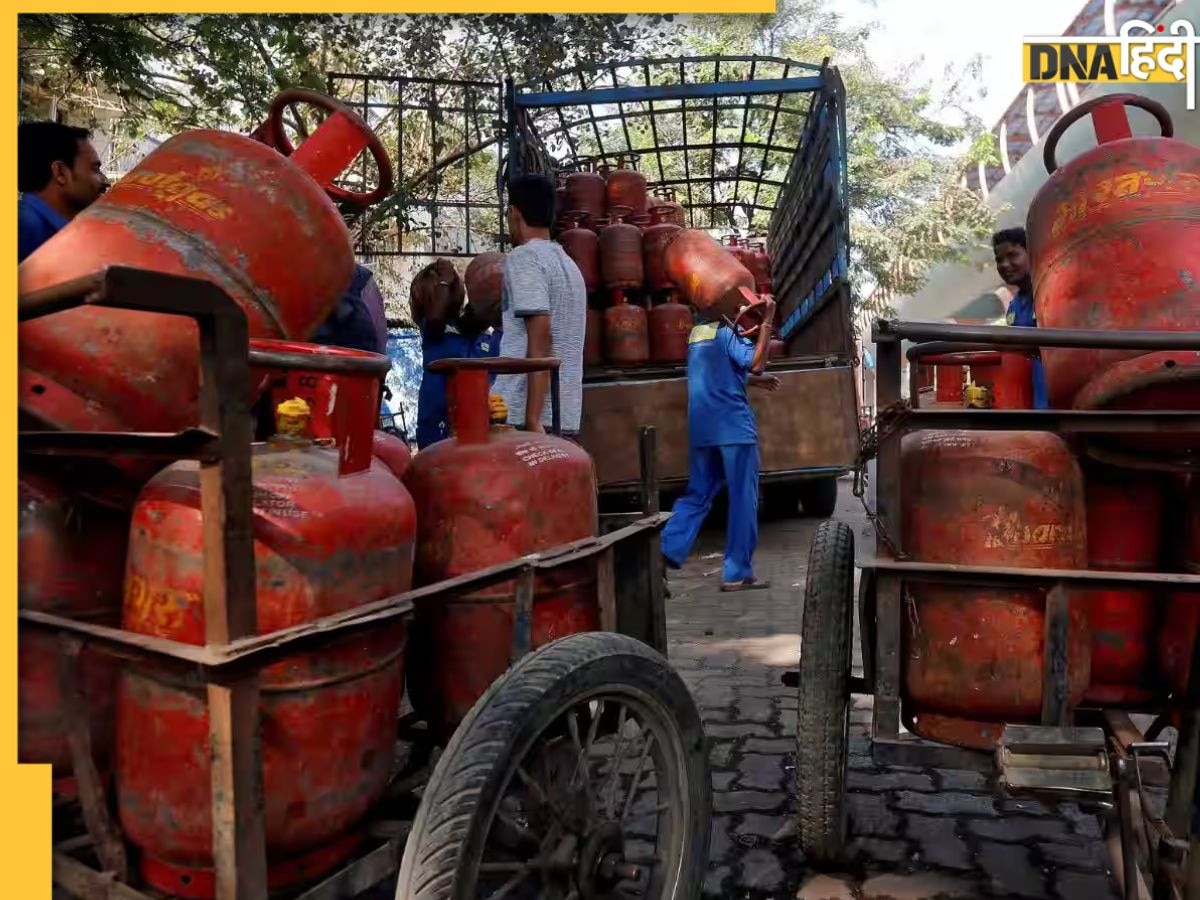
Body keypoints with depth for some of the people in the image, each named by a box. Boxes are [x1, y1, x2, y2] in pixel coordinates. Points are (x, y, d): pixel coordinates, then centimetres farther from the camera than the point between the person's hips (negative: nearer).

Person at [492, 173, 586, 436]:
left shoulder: (524, 257, -6)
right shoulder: (568, 263, 18)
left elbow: (540, 336, -17)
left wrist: (532, 419, -20)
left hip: (522, 416, -8)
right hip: (566, 416, 8)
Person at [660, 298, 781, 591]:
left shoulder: (698, 333, 18)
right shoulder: (729, 331, -6)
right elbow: (755, 363, -20)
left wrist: (757, 381, 30)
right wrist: (767, 321, -14)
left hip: (701, 428, 7)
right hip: (733, 425, -7)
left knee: (697, 494, 12)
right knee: (743, 498, 1)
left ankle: (662, 555, -2)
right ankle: (737, 573, 5)